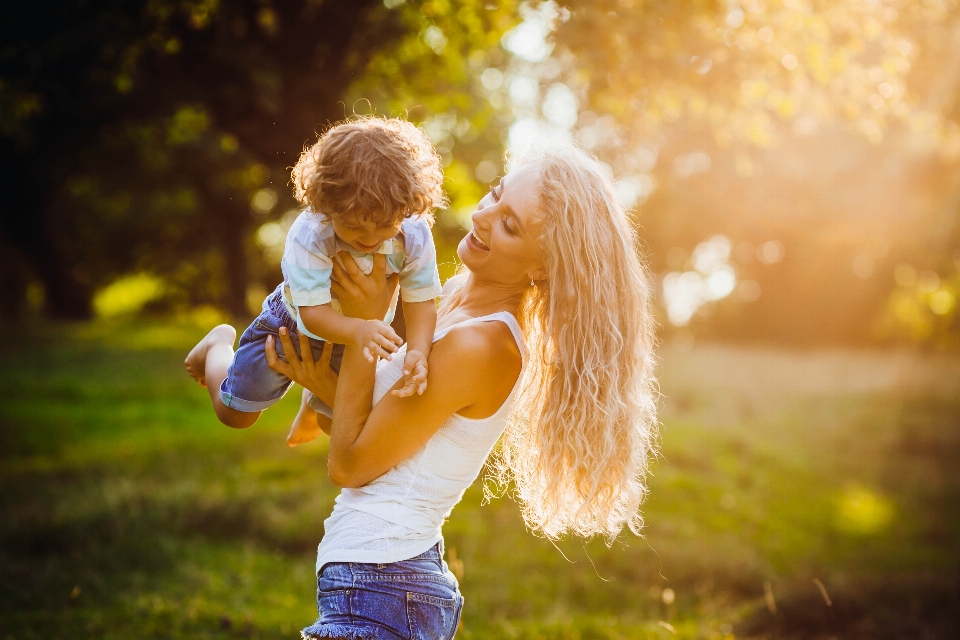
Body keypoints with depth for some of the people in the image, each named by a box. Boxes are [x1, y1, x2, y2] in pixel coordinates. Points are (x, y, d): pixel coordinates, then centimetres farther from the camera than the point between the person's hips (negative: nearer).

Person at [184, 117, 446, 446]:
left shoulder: (414, 236, -31)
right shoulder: (309, 236, -40)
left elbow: (421, 301, -26)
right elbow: (313, 312, -40)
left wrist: (418, 352, -46)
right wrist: (359, 331, -60)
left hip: (358, 337, 3)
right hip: (295, 324, -3)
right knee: (235, 413, 9)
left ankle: (313, 404, 59)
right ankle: (219, 345, 39)